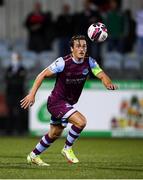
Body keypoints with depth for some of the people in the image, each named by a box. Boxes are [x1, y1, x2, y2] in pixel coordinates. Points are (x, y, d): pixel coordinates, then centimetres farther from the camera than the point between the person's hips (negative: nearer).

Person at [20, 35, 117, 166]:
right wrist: (32, 94, -19)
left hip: (68, 103, 7)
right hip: (56, 101, -7)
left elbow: (101, 75, -13)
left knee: (54, 134, 20)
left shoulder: (89, 62, -5)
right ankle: (67, 148, -2)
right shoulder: (63, 62, -21)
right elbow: (42, 75, -15)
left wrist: (109, 83, -36)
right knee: (81, 122, -24)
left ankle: (33, 156, 39)